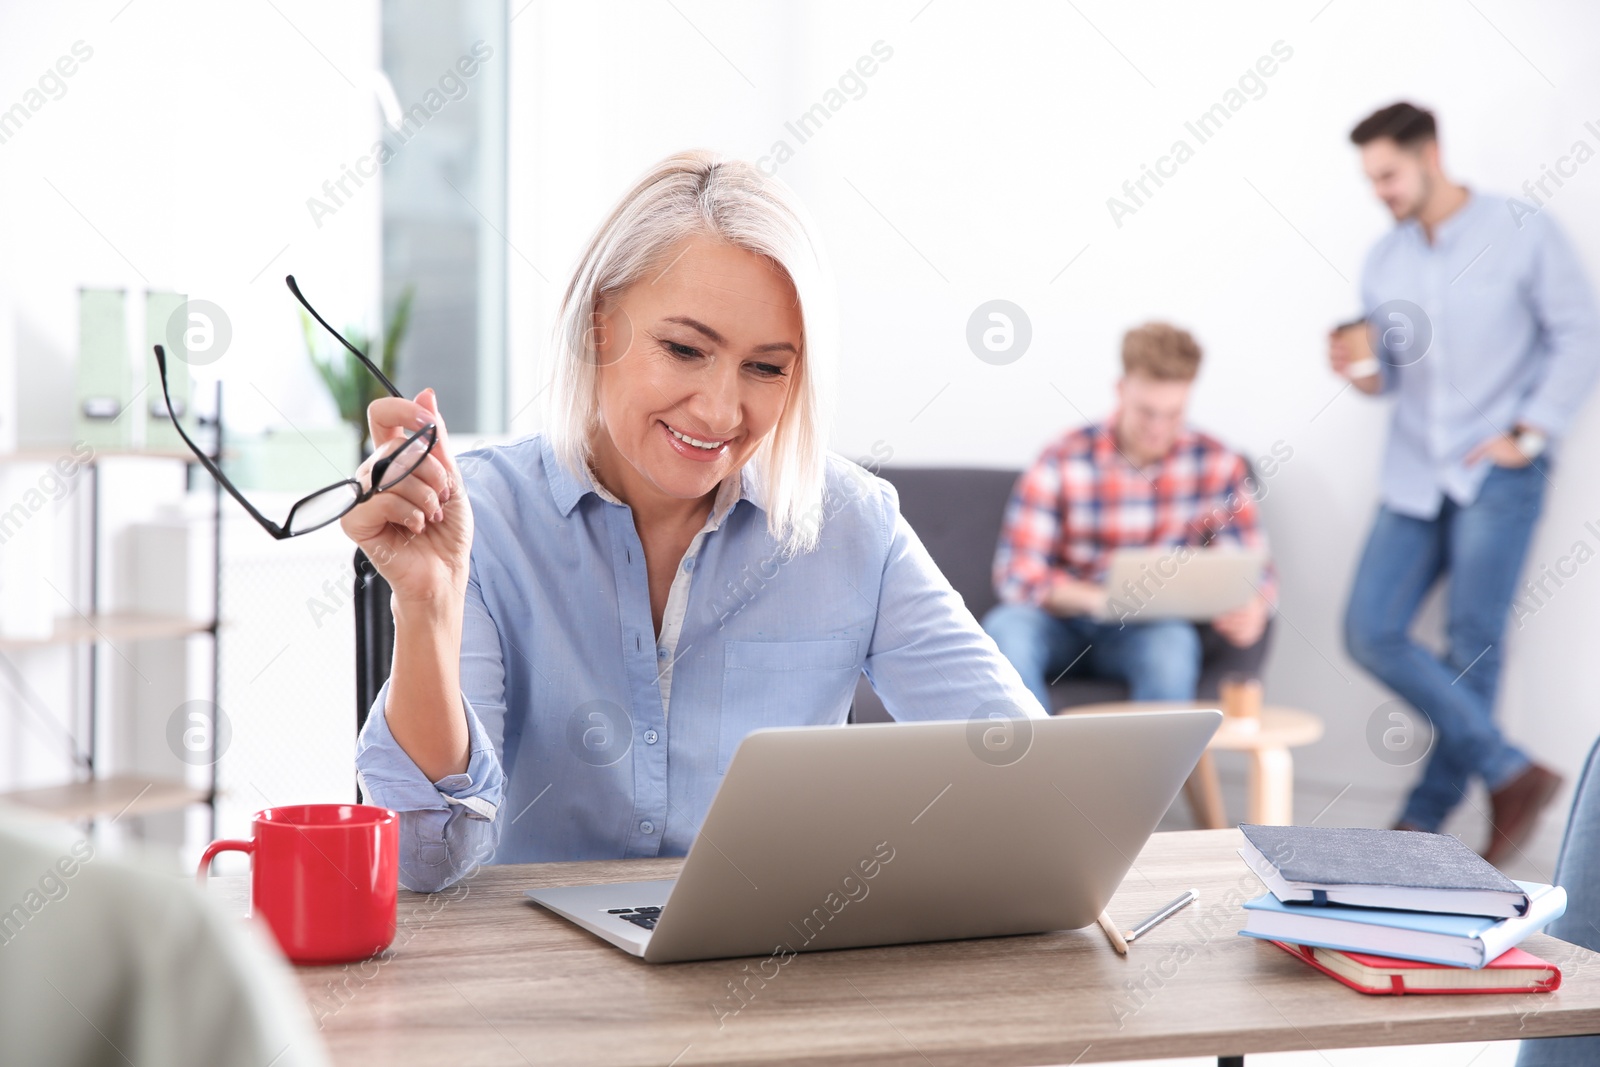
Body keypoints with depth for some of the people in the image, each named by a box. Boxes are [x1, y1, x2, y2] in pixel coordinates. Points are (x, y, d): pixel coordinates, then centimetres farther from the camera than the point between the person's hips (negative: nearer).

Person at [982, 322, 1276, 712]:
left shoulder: (1215, 464, -3)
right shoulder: (1062, 462, -9)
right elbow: (1017, 573, -16)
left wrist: (1252, 609, -26)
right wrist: (1095, 598, -35)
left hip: (1151, 628, 1)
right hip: (1064, 622, -1)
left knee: (1173, 643, -35)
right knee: (1005, 628, -34)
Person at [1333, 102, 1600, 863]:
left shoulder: (1523, 234, -3)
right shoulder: (1383, 261, 11)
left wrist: (1529, 434, -10)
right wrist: (1358, 370, -8)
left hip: (1497, 471, -5)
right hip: (1414, 475, 5)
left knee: (1472, 641, -6)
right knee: (1371, 631, -7)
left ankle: (1427, 815, 6)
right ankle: (1511, 774, 2)